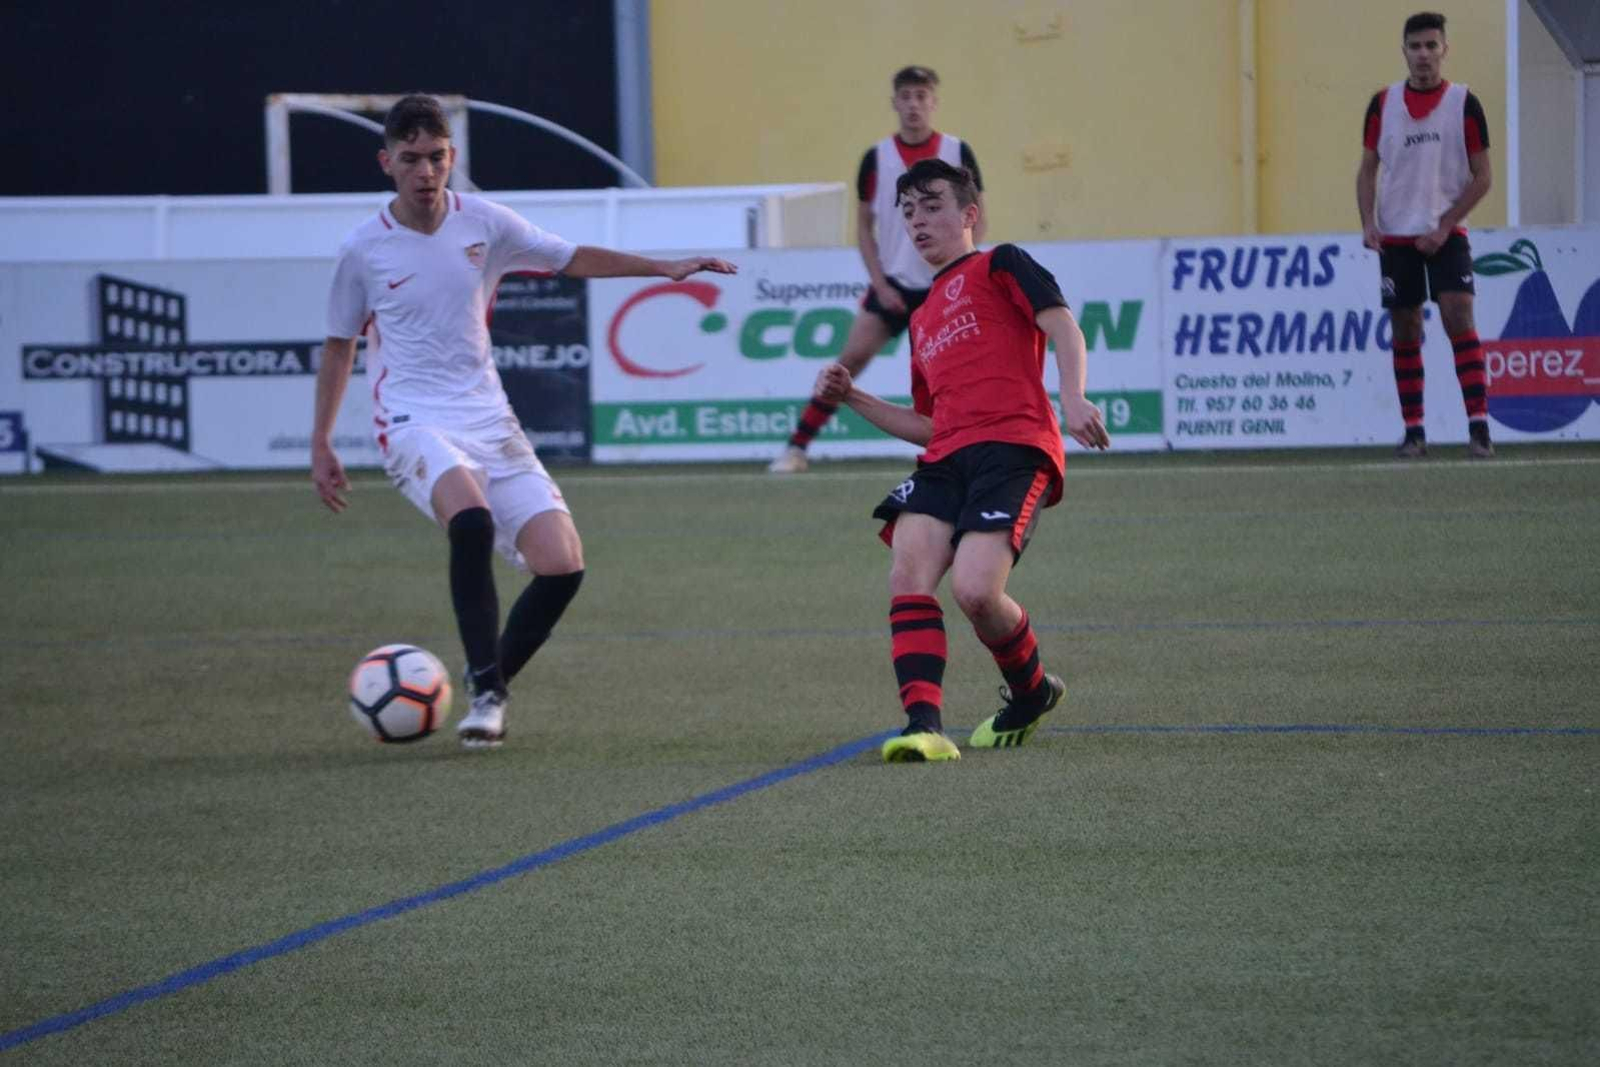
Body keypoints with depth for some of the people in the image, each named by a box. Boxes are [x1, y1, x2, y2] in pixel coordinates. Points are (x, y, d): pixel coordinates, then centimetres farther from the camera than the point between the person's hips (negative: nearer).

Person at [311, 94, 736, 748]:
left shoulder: (484, 223, 4)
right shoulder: (363, 249, -1)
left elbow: (571, 258, 16)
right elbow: (339, 346, 12)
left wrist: (665, 269, 10)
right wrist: (320, 444, 13)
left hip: (489, 420, 4)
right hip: (415, 421, -4)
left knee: (562, 564, -11)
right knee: (471, 518, -35)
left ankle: (492, 683, 12)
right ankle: (485, 692, -27)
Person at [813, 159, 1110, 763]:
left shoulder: (998, 266, 11)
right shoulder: (923, 318, 31)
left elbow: (1061, 324, -5)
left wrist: (1073, 400, -23)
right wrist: (853, 399, 22)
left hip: (1013, 447, -7)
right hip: (947, 458, 7)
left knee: (974, 589, -22)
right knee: (909, 572, -20)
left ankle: (1032, 691, 8)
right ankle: (924, 724, -28)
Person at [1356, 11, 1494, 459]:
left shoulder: (1464, 103, -3)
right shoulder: (1383, 103, 4)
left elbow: (1482, 177, -2)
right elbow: (1367, 169, 9)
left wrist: (1444, 226, -11)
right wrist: (1368, 223, -5)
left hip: (1446, 235, -3)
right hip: (1395, 237, 3)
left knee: (1459, 319, -16)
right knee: (1405, 334, 5)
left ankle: (1478, 426, -17)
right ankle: (1414, 432, 12)